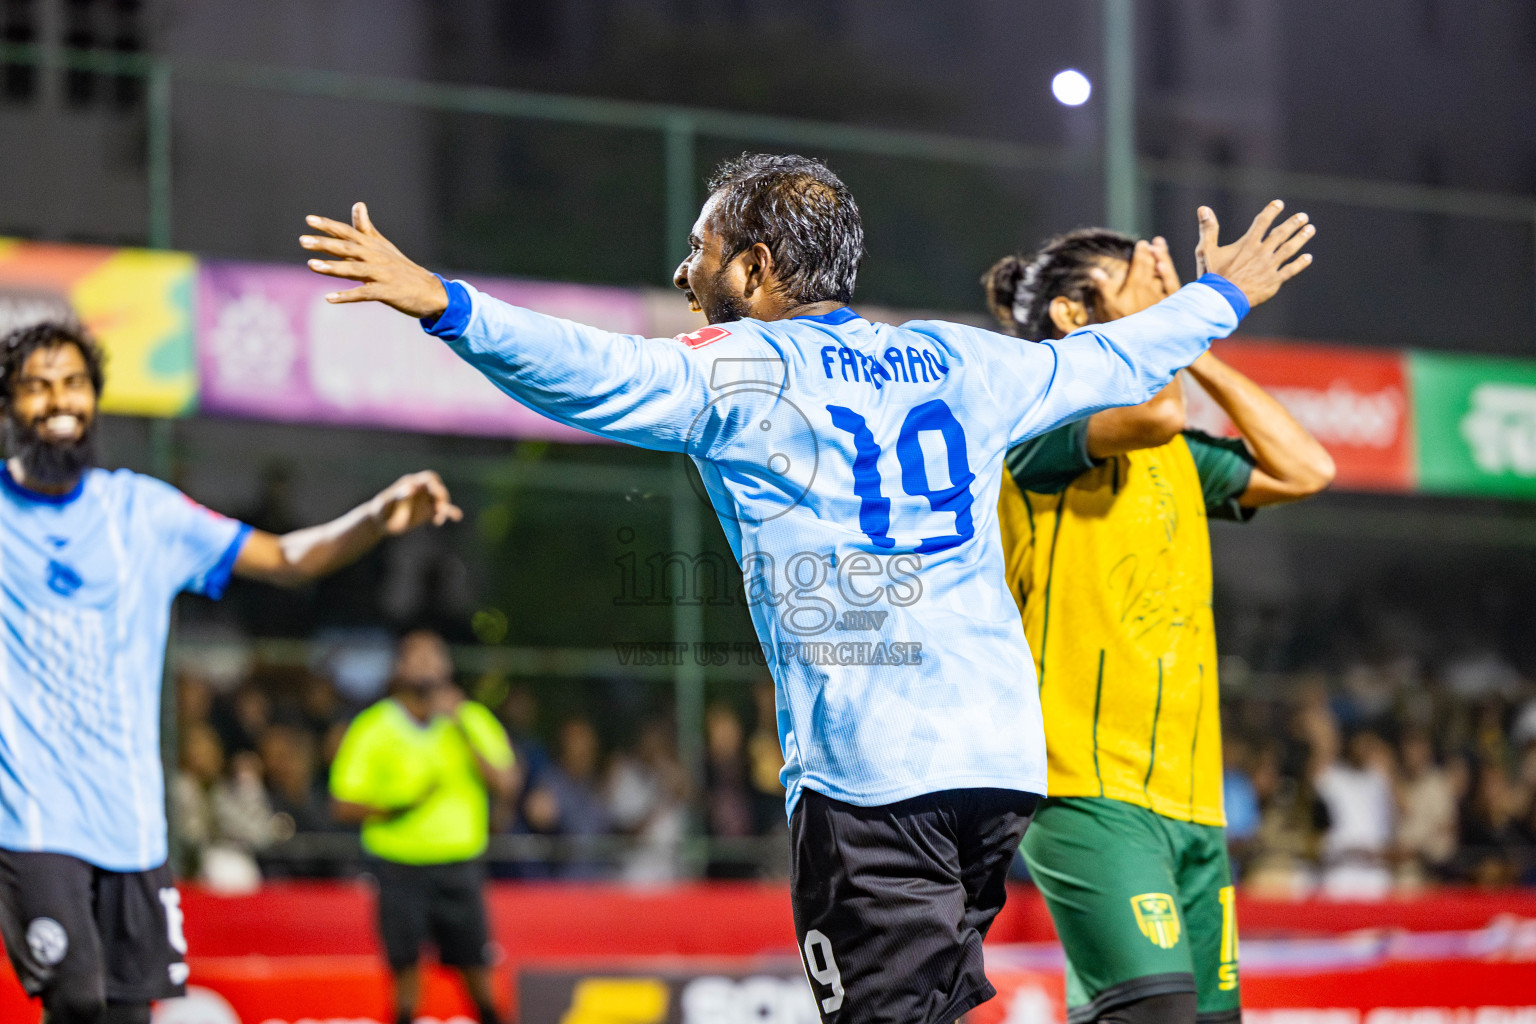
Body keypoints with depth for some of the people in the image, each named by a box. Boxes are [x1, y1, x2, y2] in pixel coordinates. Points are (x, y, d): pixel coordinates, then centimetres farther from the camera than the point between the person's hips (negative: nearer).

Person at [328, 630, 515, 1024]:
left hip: (460, 868, 2)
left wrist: (462, 728, -10)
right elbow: (344, 804, 2)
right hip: (401, 869, -1)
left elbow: (504, 785, -4)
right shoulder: (372, 728, 1)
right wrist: (394, 808, -16)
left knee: (476, 966, 1)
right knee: (406, 965, -5)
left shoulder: (475, 721, 8)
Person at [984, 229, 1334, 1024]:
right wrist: (1158, 315, -4)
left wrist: (1201, 355, 16)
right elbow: (1152, 412, -22)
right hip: (1089, 787, -8)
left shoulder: (1175, 453, 19)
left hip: (1190, 799, 8)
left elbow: (1305, 469, 18)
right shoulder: (1039, 418, -4)